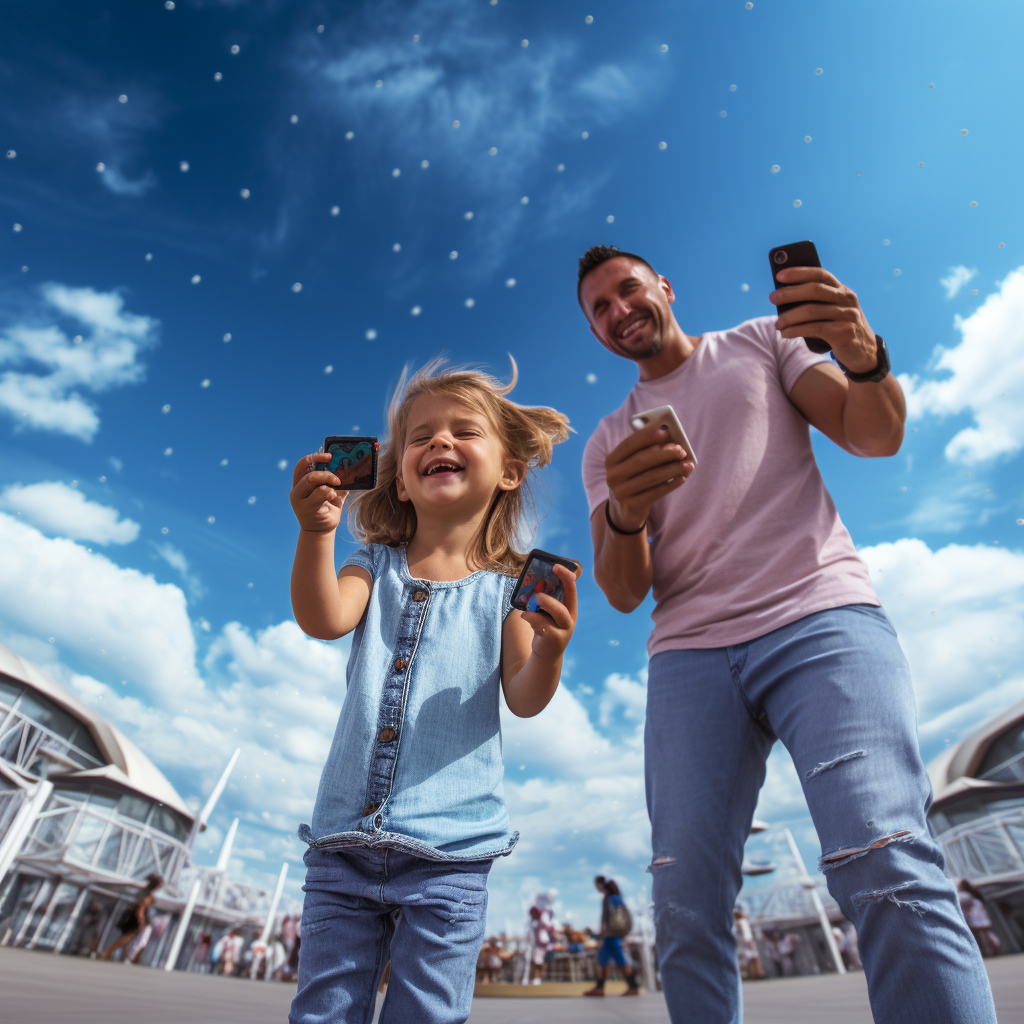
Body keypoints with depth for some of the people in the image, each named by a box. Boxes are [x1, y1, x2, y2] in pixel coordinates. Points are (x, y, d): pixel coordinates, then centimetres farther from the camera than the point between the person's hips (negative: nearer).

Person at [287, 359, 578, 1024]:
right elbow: (324, 620, -14)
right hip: (344, 842, 2)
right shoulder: (376, 567, 4)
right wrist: (317, 532, -31)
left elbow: (524, 699, -9)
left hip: (447, 852, -2)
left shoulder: (509, 587, -2)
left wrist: (549, 649, -30)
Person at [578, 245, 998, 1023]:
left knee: (889, 871, -21)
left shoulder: (760, 342, 19)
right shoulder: (607, 443, 19)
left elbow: (876, 437, 6)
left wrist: (864, 358, -16)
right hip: (690, 654, 2)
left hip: (820, 615, -1)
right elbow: (623, 593, 7)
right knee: (686, 912, -4)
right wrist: (623, 513, -16)